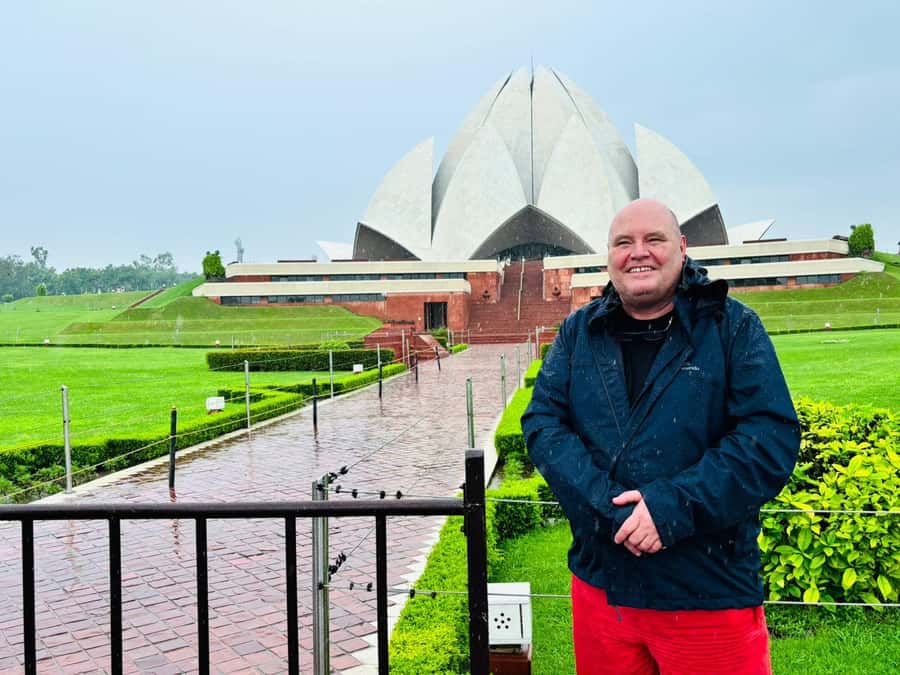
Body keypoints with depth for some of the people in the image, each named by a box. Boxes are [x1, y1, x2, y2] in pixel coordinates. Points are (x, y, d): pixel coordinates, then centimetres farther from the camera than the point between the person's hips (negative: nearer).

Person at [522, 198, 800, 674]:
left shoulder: (732, 326, -3)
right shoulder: (578, 332, 4)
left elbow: (772, 437, -12)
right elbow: (542, 424, -5)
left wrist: (672, 507, -21)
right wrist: (611, 508, -19)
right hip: (601, 583, 3)